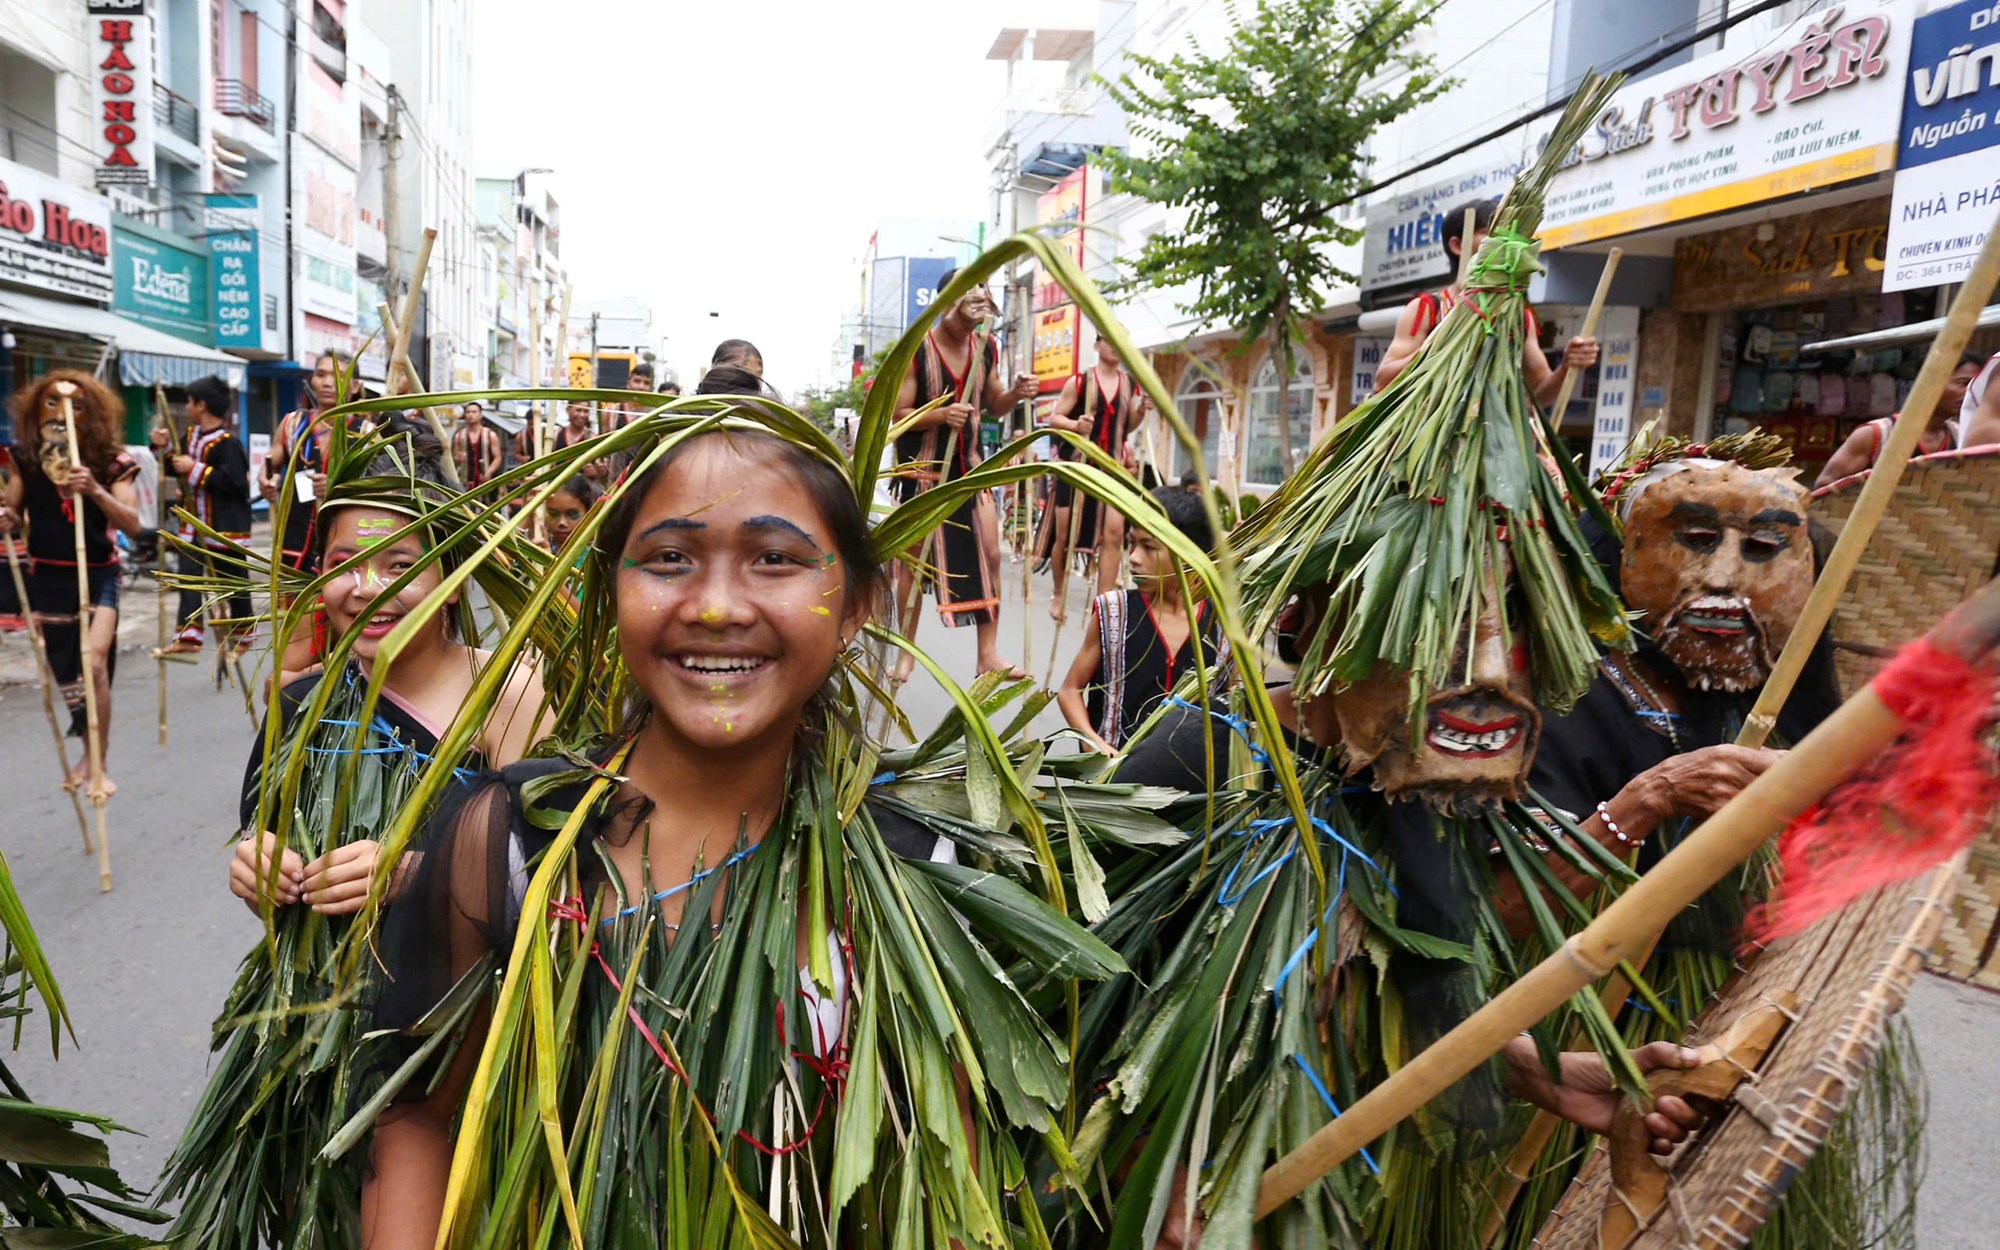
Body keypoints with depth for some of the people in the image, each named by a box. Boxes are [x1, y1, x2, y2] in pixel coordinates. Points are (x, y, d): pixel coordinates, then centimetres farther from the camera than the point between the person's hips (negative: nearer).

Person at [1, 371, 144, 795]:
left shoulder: (112, 461, -7)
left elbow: (131, 525, -15)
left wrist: (95, 491, -30)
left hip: (98, 574, -3)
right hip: (46, 577, 3)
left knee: (95, 661, -18)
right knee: (63, 669, 10)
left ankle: (100, 763, -6)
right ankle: (90, 752, 29)